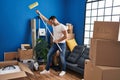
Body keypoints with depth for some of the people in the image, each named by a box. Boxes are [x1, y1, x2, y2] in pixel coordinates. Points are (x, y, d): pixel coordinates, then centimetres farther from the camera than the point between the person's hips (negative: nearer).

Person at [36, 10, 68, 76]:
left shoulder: (62, 26, -16)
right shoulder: (53, 25, 6)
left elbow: (66, 36, -19)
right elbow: (45, 20, 10)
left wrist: (58, 40, -18)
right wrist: (39, 13, 6)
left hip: (61, 44, -7)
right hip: (55, 44, 7)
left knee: (62, 58, 2)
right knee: (49, 55, 6)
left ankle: (63, 71, 21)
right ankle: (47, 70, 16)